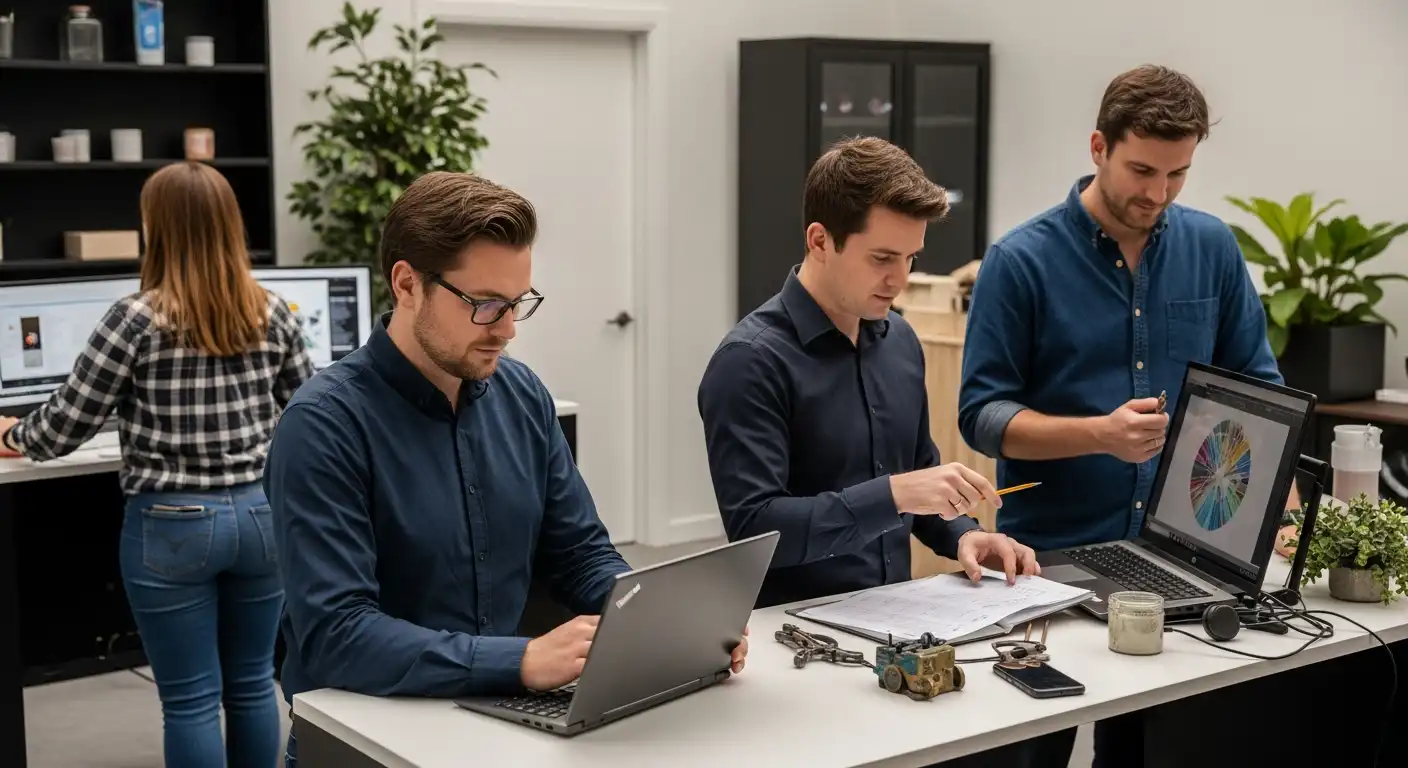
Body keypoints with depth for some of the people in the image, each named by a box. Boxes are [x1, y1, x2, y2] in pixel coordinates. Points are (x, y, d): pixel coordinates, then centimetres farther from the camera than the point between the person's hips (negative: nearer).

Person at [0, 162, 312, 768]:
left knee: (190, 699, 5)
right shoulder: (272, 314, 1)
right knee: (252, 683, 16)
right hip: (261, 514, 4)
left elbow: (65, 427, -5)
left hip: (172, 525, -4)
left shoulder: (135, 319, -10)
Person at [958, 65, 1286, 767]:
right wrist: (1100, 434, -24)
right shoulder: (1021, 261, -8)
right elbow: (982, 415, -10)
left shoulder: (1212, 248, 4)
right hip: (1051, 556, -3)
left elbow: (1257, 386, 9)